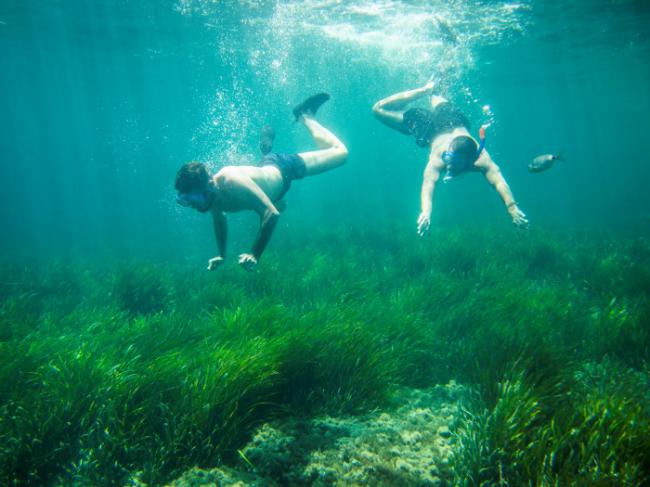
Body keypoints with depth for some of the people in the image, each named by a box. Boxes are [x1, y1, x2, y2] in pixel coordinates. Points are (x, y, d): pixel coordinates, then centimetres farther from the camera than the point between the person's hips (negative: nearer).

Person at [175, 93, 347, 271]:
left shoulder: (231, 182, -48)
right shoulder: (209, 197, -25)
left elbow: (272, 213, -49)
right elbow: (219, 220, 0)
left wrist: (255, 254, -47)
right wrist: (222, 255, 1)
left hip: (282, 168, -6)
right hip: (266, 166, 6)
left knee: (340, 152, 9)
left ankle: (305, 115, 23)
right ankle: (266, 140, 52)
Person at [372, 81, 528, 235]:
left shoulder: (481, 160, -43)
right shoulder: (438, 159, -46)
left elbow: (499, 181, -56)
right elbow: (428, 184, -62)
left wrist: (512, 207, -73)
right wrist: (426, 212, -81)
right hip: (432, 127, -2)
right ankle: (426, 90, 21)